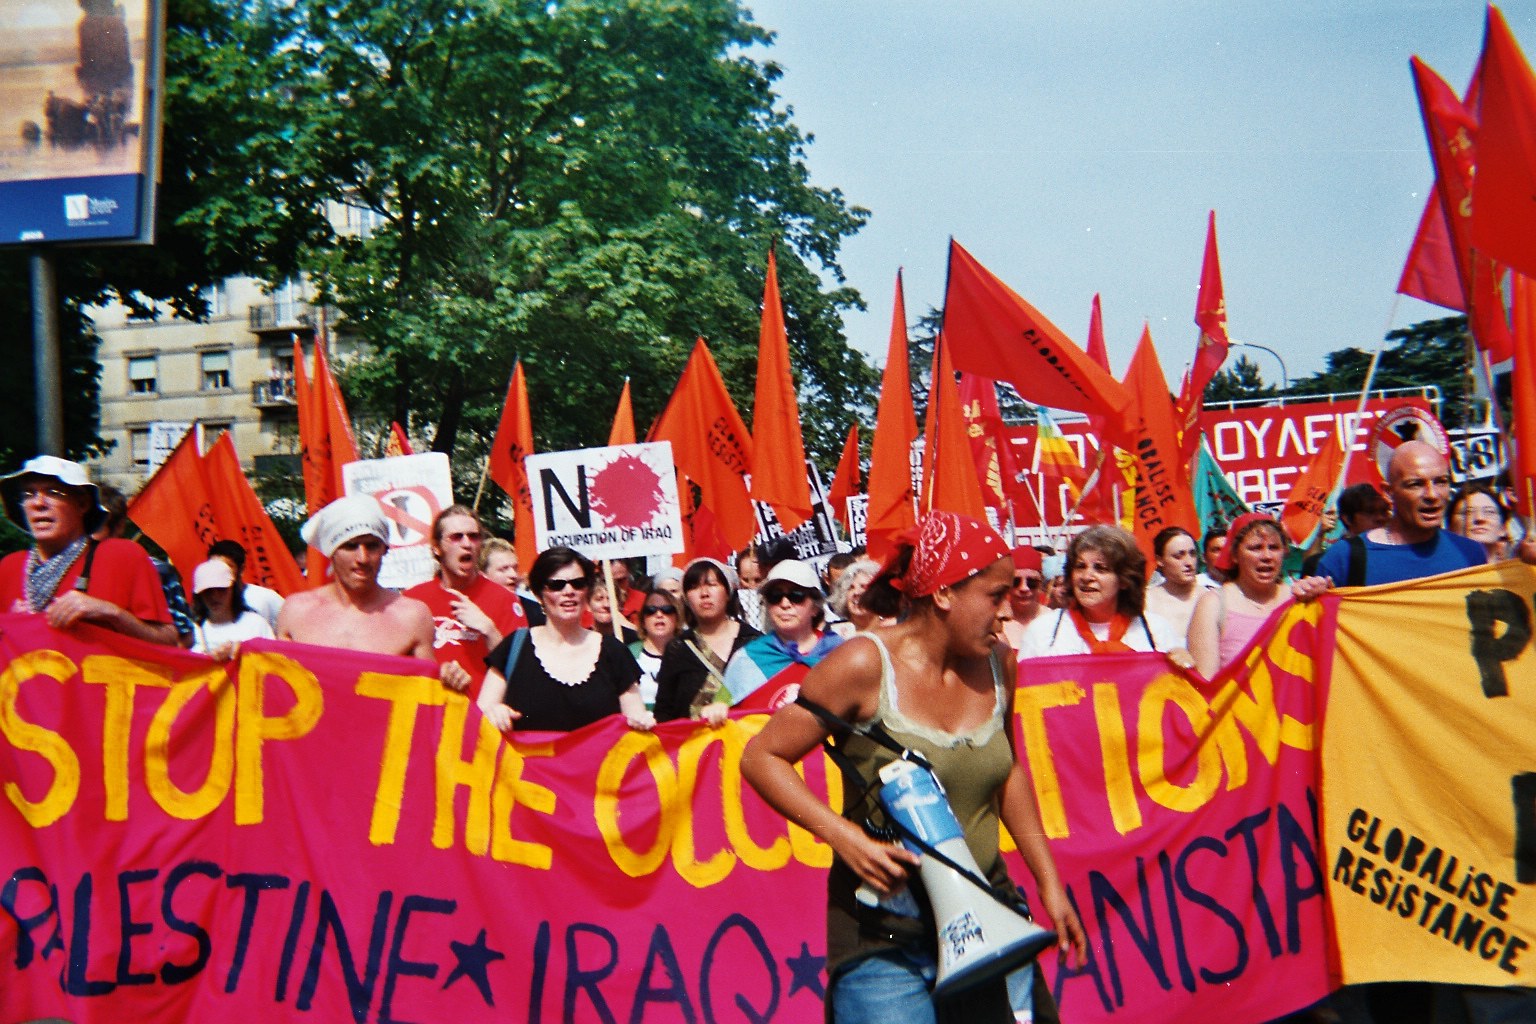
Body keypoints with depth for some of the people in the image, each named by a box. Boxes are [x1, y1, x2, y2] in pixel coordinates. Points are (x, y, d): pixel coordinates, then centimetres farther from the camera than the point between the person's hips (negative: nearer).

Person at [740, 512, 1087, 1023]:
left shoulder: (997, 663, 1)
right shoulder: (867, 665, -15)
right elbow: (761, 757, -11)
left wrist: (1049, 884, 17)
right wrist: (842, 836, -23)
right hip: (887, 933, -5)